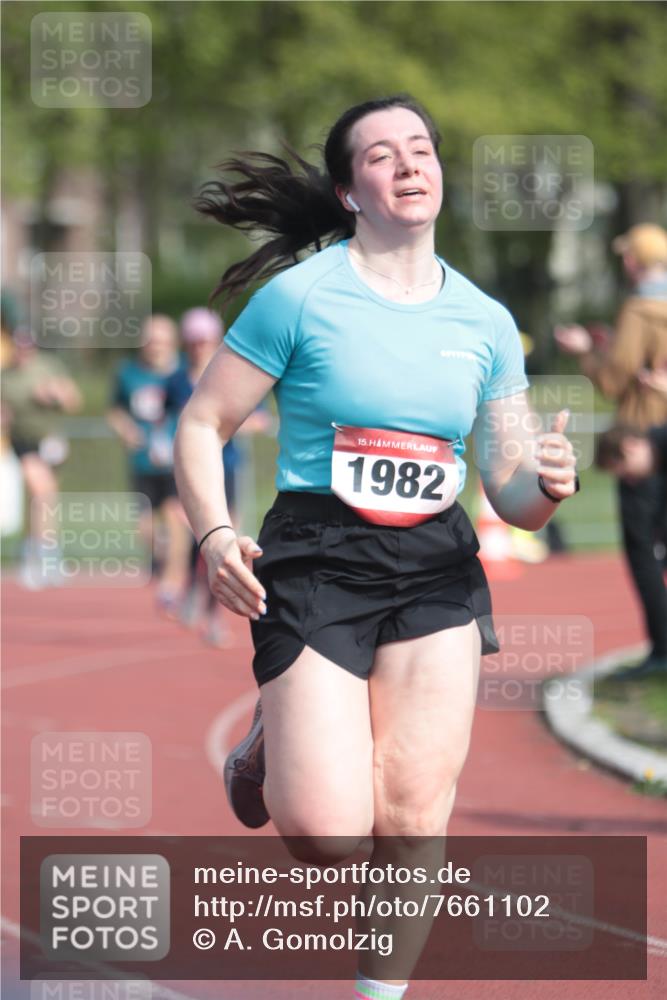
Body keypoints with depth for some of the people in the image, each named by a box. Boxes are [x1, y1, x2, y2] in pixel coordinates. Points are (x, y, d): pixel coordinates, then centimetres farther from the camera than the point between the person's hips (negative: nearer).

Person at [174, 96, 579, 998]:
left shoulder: (485, 323, 8)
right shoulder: (299, 297, -3)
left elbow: (512, 494, 11)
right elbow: (203, 424, 0)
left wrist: (545, 485, -13)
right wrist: (214, 536, -15)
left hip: (438, 572, 3)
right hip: (315, 563, -3)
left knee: (413, 817, -6)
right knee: (326, 836, -11)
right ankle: (272, 746, 24)